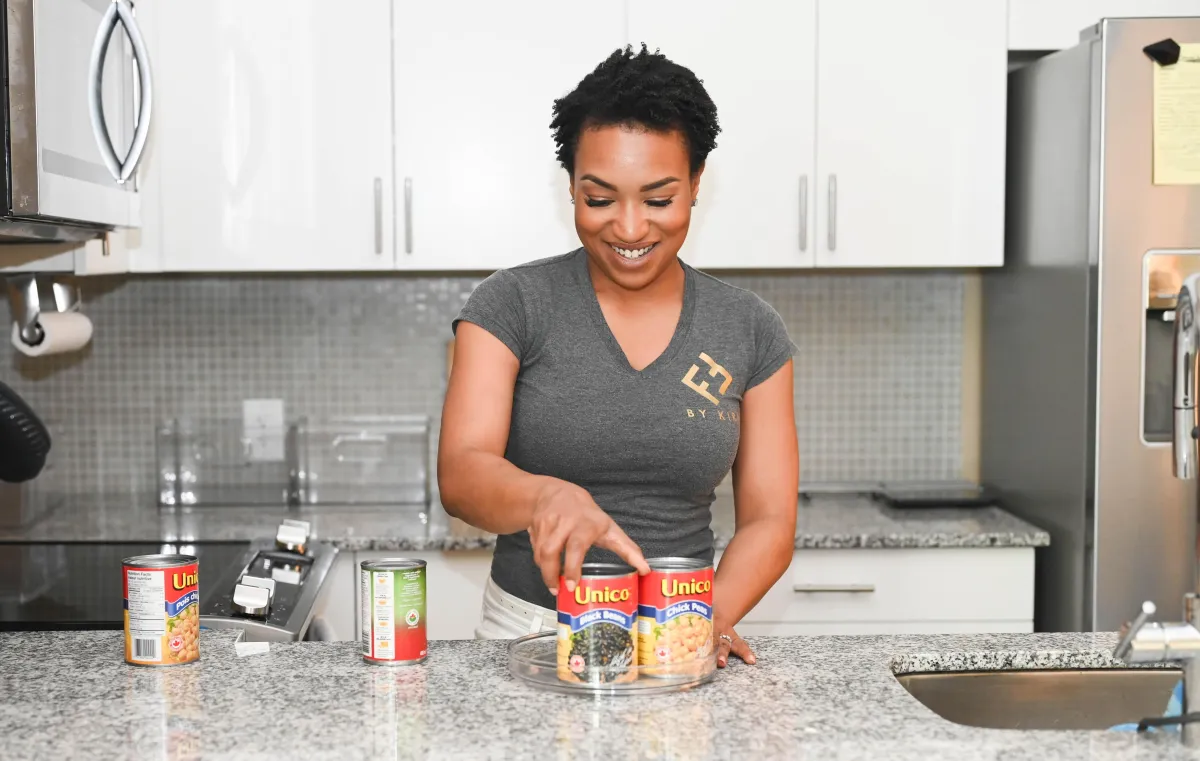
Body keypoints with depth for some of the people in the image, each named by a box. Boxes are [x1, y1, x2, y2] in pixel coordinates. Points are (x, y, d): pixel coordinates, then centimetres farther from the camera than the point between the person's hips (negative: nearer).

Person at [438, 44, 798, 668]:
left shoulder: (751, 333, 5)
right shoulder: (511, 305, -2)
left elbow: (768, 521, 4)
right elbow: (460, 475, -13)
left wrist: (710, 617, -15)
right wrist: (546, 495, -34)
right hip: (530, 634, -1)